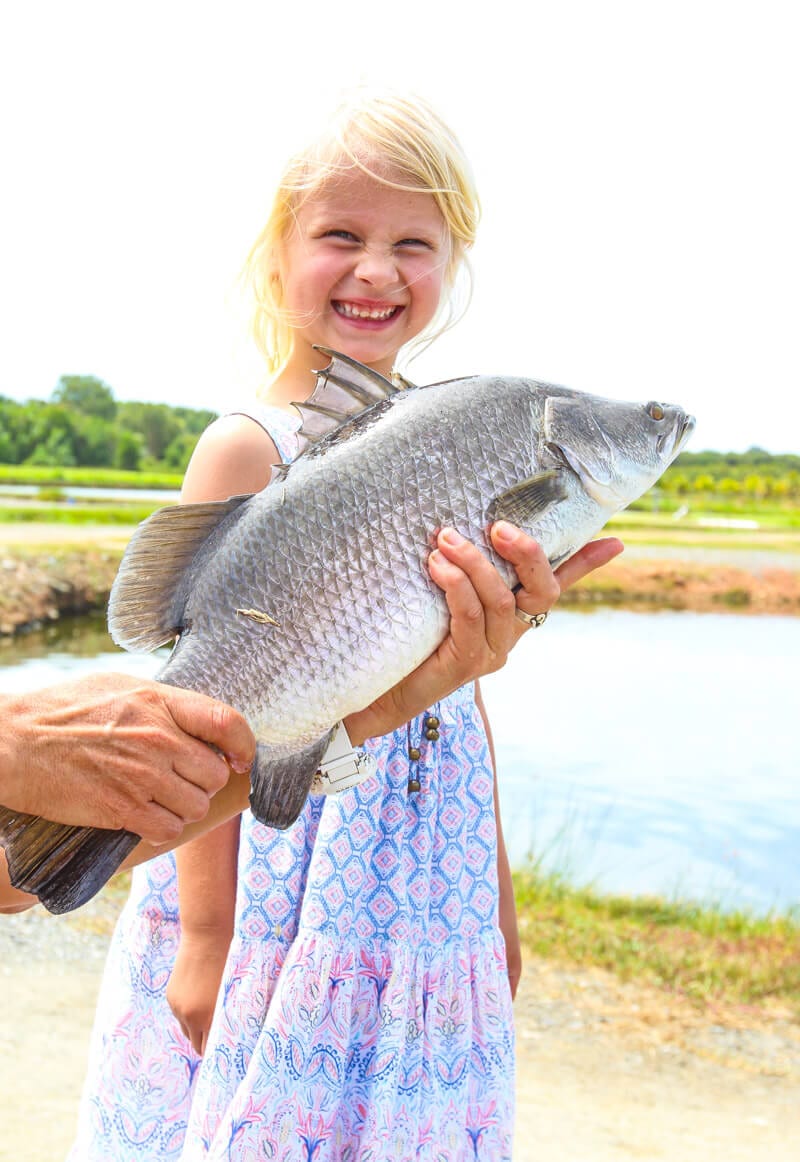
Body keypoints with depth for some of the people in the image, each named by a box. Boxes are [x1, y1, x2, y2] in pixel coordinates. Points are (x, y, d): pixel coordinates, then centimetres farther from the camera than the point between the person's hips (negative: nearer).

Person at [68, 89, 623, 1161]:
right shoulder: (247, 446, -9)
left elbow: (462, 703, 12)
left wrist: (499, 902, 15)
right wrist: (205, 934, -11)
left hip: (431, 892, 5)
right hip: (279, 880, -5)